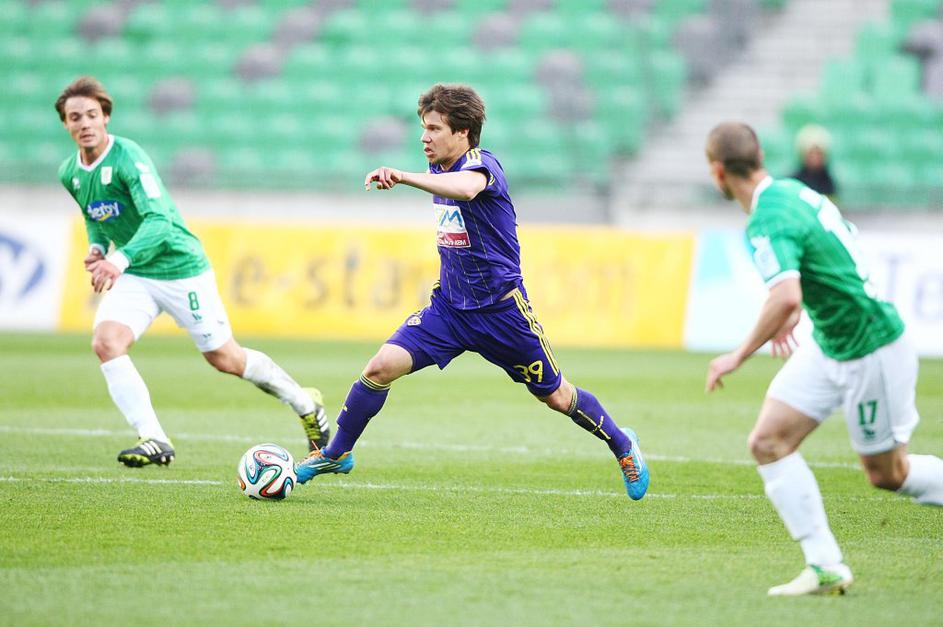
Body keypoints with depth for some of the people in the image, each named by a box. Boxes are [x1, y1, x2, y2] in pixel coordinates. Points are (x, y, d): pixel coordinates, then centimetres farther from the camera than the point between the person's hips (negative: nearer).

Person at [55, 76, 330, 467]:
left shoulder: (128, 158, -22)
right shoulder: (69, 174, 1)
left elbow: (158, 220, -33)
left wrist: (121, 259, -49)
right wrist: (96, 246, -2)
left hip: (180, 268, -6)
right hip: (133, 276, 6)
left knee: (224, 358, 5)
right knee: (105, 342, -21)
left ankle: (305, 404, 30)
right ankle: (154, 441, -18)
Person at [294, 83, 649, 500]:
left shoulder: (481, 163, -20)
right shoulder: (439, 171, 4)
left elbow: (466, 187, -46)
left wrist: (404, 177, -57)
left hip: (501, 307, -6)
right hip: (449, 306, 6)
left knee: (556, 396, 9)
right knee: (381, 367, -13)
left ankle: (623, 445, 34)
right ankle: (337, 454, 3)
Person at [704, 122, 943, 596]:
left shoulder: (768, 221, -26)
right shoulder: (792, 192, 4)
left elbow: (786, 295, -39)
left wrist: (739, 355, -29)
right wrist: (792, 314, 23)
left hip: (871, 352, -9)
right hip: (828, 345, 9)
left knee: (887, 474, 5)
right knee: (768, 442, -1)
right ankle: (825, 566, -1)